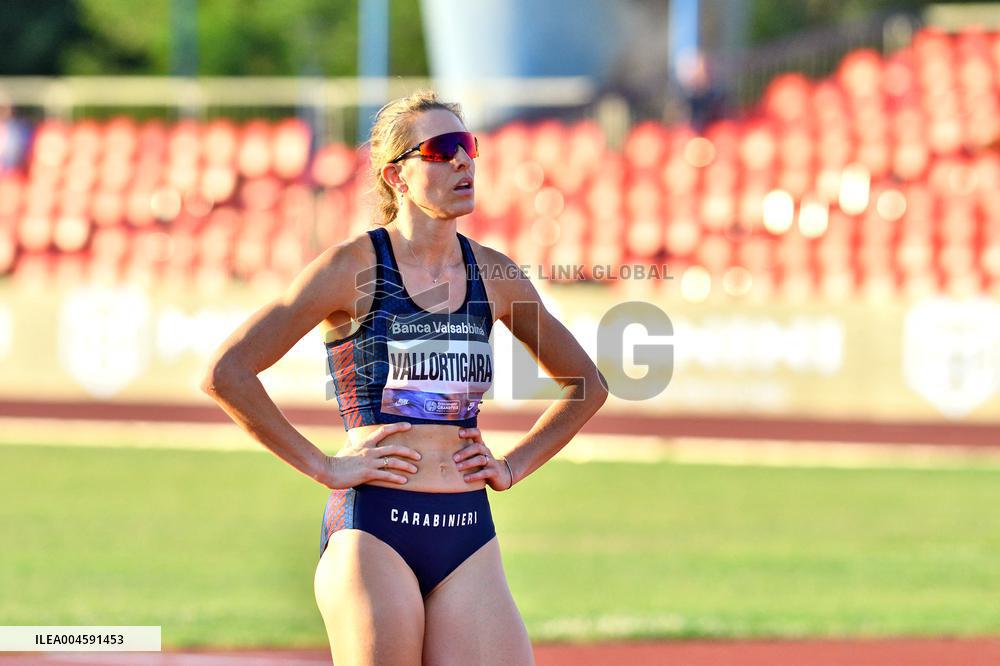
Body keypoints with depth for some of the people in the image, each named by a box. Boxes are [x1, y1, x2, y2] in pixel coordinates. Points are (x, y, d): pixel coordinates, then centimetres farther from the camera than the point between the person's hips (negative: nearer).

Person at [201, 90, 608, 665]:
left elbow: (586, 383, 26)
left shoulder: (493, 275, 11)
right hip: (373, 530, -4)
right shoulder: (354, 267, -3)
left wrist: (513, 467, 13)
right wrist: (323, 466, -7)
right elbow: (228, 374, -7)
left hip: (468, 532, 4)